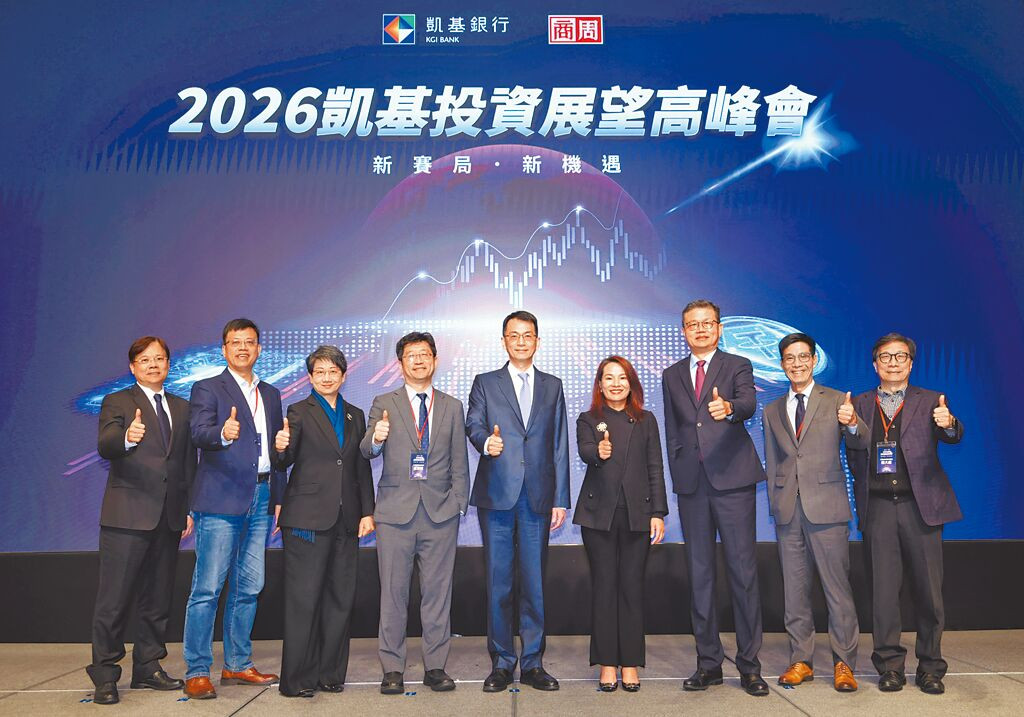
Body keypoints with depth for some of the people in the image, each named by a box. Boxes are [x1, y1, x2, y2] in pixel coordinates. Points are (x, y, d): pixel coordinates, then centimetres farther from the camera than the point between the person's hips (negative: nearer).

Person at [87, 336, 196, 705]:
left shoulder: (182, 408, 16)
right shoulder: (117, 402, 2)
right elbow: (104, 446, -16)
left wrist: (189, 508, 10)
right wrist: (127, 437, -38)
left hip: (168, 517, 5)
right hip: (127, 515, -5)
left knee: (158, 598, 11)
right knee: (114, 599, -1)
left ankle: (148, 667, 22)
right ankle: (105, 675, 11)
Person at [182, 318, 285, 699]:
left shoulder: (270, 394, 17)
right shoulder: (207, 389, 1)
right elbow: (199, 432, -17)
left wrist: (279, 498, 12)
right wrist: (222, 433, -39)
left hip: (260, 499, 6)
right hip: (221, 500, -6)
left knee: (248, 589, 11)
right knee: (207, 589, -3)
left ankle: (237, 664, 23)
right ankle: (196, 672, 6)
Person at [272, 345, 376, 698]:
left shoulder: (355, 415, 14)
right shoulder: (299, 412, 1)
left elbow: (362, 468, 13)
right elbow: (284, 463, -9)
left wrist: (367, 511, 7)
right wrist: (280, 448, -31)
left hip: (345, 520, 5)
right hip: (307, 518, -4)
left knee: (341, 599, 8)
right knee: (303, 599, -1)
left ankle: (330, 674, 20)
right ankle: (296, 679, 9)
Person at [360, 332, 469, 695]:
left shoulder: (452, 406, 11)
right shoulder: (384, 404, 6)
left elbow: (459, 462, 10)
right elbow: (367, 452, -5)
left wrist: (459, 503, 2)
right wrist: (376, 438, -27)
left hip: (440, 513, 1)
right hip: (395, 511, -1)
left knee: (437, 590, 5)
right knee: (393, 592, 4)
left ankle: (435, 667, 17)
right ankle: (392, 669, 16)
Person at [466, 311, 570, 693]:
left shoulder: (552, 386, 14)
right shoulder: (485, 384, 10)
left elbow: (559, 444, 11)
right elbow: (473, 424, -4)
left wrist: (560, 499, 6)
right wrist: (486, 442, -29)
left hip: (537, 497, 1)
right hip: (496, 494, -1)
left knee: (534, 583, 5)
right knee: (498, 582, 4)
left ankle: (533, 663, 17)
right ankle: (501, 663, 16)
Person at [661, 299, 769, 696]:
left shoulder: (737, 366, 5)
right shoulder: (671, 375, 16)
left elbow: (749, 403, -15)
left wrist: (729, 407, -37)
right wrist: (678, 472, 9)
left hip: (732, 480, -3)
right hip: (691, 484, 4)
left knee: (743, 570, -2)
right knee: (699, 573, 7)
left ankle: (749, 665, 9)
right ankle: (709, 662, 17)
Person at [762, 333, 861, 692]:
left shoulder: (837, 401, 4)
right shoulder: (772, 412, 14)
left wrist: (853, 424, -27)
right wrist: (775, 505, 13)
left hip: (826, 507, -3)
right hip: (788, 512, 3)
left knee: (837, 587, -1)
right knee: (794, 589, 9)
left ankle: (843, 663, 12)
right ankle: (801, 660, 19)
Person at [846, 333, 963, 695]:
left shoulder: (930, 401, 8)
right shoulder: (860, 404, 11)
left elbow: (952, 436, -10)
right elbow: (854, 455, 10)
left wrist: (948, 424, -30)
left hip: (920, 504, -1)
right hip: (878, 507, 1)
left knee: (928, 590, 3)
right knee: (883, 589, 4)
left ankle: (930, 668, 18)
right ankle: (890, 666, 15)